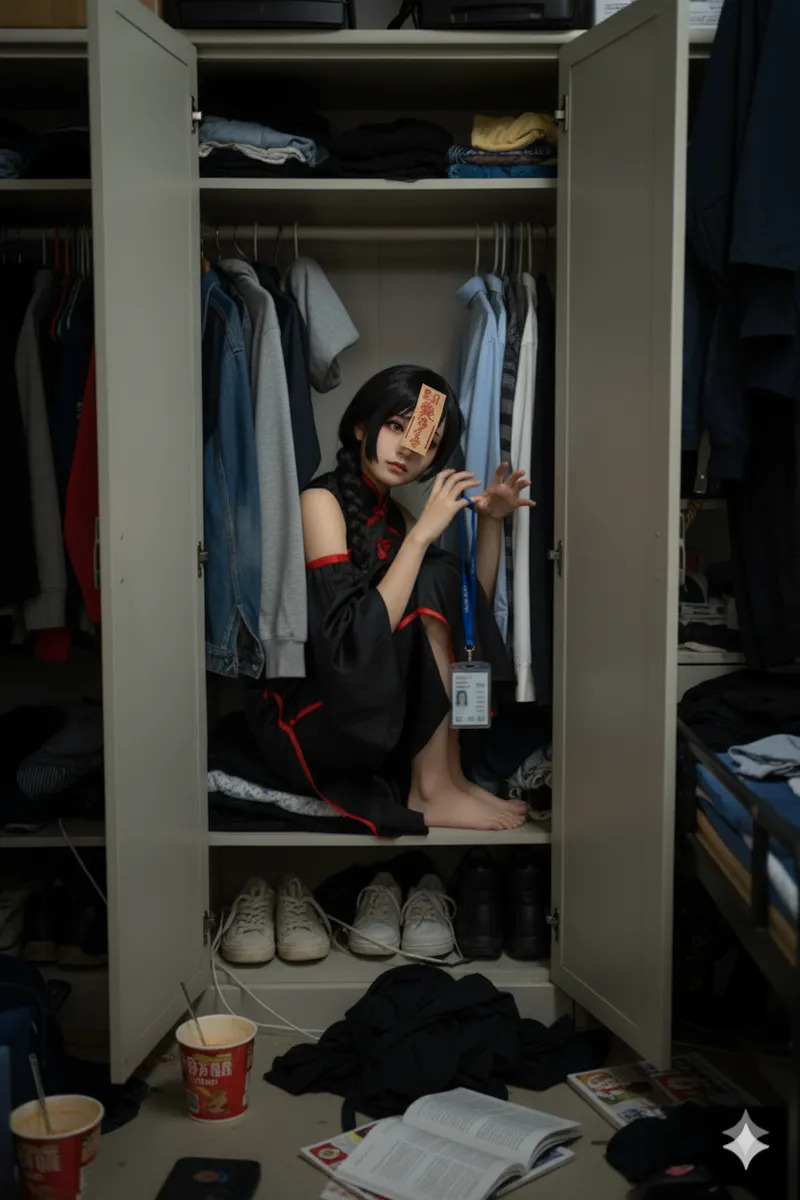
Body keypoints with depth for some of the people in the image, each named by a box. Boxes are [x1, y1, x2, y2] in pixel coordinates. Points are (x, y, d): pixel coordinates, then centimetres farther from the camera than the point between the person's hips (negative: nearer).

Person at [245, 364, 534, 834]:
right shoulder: (322, 501, -13)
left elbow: (469, 611, 13)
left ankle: (451, 777, -8)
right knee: (433, 580, -19)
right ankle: (433, 790, -15)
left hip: (379, 714, 8)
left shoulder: (393, 514, 10)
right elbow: (351, 645, -25)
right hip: (305, 726, -8)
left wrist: (491, 521, 2)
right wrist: (422, 534, -23)